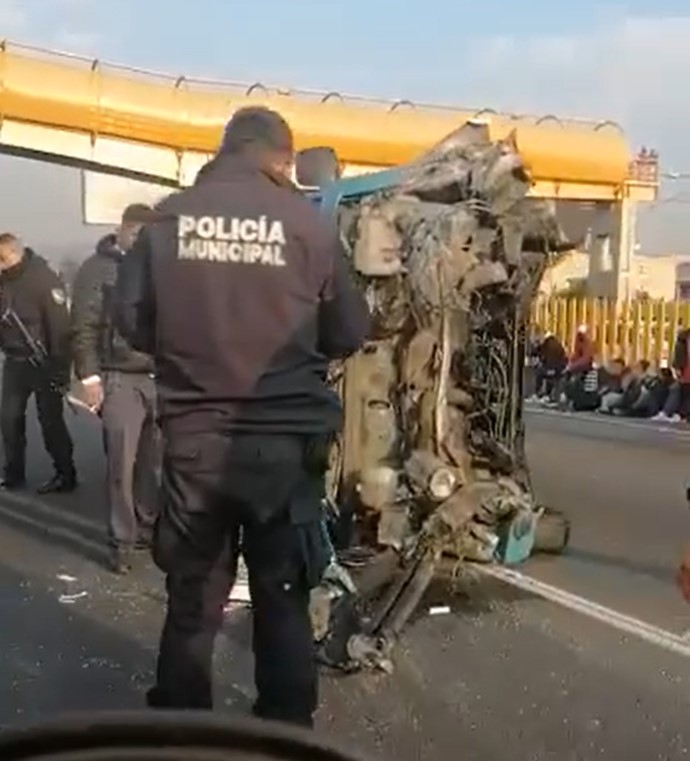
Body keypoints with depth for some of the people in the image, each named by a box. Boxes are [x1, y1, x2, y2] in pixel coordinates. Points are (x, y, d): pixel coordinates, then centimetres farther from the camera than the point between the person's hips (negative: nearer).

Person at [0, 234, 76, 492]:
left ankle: (66, 475, 13)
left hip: (44, 363, -6)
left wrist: (61, 369, -20)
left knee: (50, 420, 1)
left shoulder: (43, 278, -15)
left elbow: (60, 325, -18)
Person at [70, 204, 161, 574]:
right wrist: (89, 376, -10)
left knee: (153, 460, 6)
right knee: (121, 462, -2)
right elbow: (84, 328, -4)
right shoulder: (97, 269, 1)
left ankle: (148, 526, 21)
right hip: (119, 378, -3)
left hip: (160, 376, 4)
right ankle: (122, 539, 6)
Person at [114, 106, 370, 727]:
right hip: (285, 440, -1)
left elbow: (133, 321, 3)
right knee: (283, 598, 12)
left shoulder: (169, 218, -1)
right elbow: (350, 334, 0)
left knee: (192, 598, 15)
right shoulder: (308, 222, -5)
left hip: (193, 438, 2)